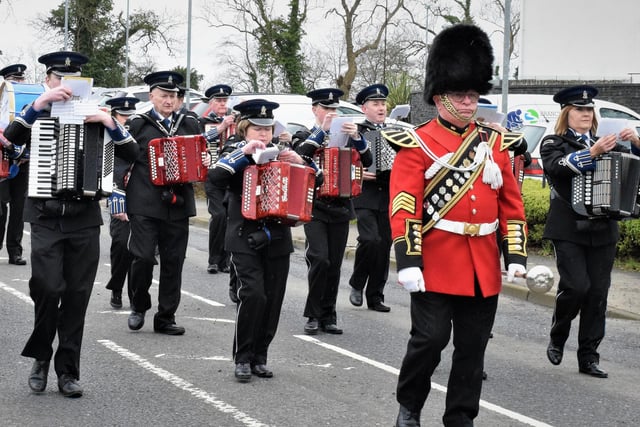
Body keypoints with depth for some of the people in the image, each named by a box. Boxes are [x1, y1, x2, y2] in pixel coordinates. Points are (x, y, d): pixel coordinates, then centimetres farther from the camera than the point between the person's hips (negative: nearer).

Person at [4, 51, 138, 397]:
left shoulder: (94, 118, 9)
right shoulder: (38, 115, 5)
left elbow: (131, 153, 1)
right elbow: (13, 136, -16)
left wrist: (110, 122, -15)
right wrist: (41, 102, -27)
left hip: (85, 219, 2)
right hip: (46, 217, -2)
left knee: (77, 297, 3)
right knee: (48, 288, -16)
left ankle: (67, 371, 12)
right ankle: (40, 356, 6)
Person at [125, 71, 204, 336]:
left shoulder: (189, 124, 14)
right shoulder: (137, 124, 4)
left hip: (178, 204, 3)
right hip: (145, 205, -3)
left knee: (173, 262, 4)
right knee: (143, 257, -11)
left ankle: (166, 318, 14)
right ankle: (138, 306, 12)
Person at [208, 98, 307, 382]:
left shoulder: (280, 155, 11)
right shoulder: (237, 156, 0)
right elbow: (215, 176, -19)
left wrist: (299, 162, -9)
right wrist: (244, 152, -24)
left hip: (278, 241, 4)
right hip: (245, 240, -4)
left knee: (273, 300, 5)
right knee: (253, 295, -17)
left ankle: (259, 357, 17)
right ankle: (242, 358, -6)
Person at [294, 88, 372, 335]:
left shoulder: (345, 137, 11)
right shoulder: (305, 137, 2)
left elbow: (366, 161, -2)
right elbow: (297, 157, -19)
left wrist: (356, 137, -19)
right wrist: (322, 131, -23)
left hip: (340, 209, 3)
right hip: (315, 209, -3)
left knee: (334, 265, 5)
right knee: (319, 260, -15)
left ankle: (328, 316, 12)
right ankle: (313, 315, -5)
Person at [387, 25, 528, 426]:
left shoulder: (494, 143, 11)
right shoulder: (418, 144, -4)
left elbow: (512, 202, 13)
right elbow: (404, 205, -11)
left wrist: (517, 256, 4)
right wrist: (407, 261, -19)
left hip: (483, 266, 5)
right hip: (436, 263, -4)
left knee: (472, 348, 7)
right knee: (430, 339, -5)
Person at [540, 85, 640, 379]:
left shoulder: (604, 144, 15)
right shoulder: (554, 143, 1)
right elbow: (556, 167, -20)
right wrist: (591, 153, -33)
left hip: (603, 230, 4)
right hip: (569, 230, -4)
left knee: (598, 293, 2)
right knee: (576, 286, -15)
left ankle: (588, 357, 8)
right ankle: (557, 339, 10)